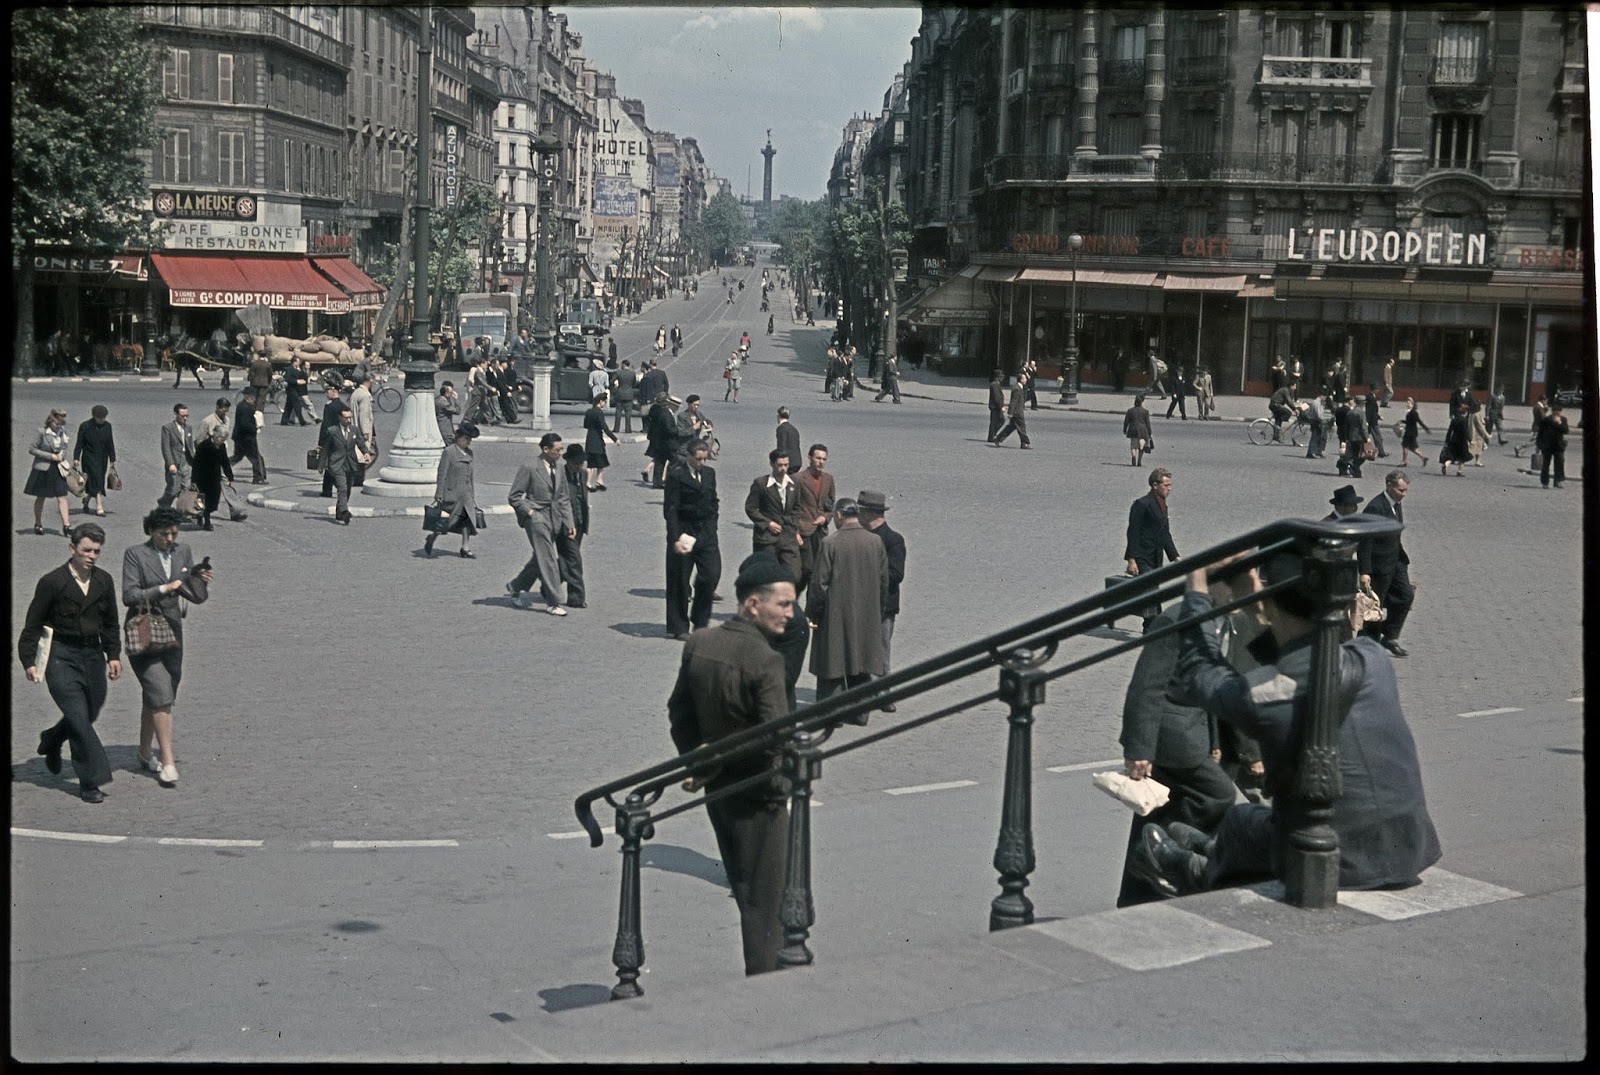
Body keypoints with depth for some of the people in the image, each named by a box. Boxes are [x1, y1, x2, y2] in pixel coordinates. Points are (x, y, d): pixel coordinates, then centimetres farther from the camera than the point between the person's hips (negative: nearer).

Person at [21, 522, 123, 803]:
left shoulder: (104, 581, 6)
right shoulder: (52, 582, -8)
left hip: (93, 655, 5)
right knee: (80, 719, -10)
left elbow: (110, 623, 16)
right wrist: (29, 661, -8)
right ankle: (90, 783, -5)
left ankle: (51, 740, 45)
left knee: (89, 714, 14)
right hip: (61, 658, -5)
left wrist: (113, 655, 9)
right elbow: (33, 625, -3)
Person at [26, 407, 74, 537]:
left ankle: (66, 526, -6)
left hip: (58, 469, 4)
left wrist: (62, 455, -5)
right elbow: (32, 449, -10)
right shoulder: (41, 432, -13)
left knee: (62, 497, -3)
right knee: (41, 497, 10)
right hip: (43, 468, -3)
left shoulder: (62, 431, 2)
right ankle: (38, 524, 24)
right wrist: (50, 456, -16)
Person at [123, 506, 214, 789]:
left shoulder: (182, 552, 6)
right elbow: (129, 596, -14)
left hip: (171, 629, 5)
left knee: (155, 696, 13)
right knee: (161, 695, -13)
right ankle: (167, 763, -12)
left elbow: (197, 597, 5)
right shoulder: (135, 555, -7)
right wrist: (164, 588, -22)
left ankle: (145, 752, 29)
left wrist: (202, 581, -16)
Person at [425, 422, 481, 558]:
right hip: (451, 494, -7)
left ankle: (466, 549, 6)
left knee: (468, 520, 2)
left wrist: (473, 495, 16)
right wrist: (439, 495, -11)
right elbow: (442, 474, -10)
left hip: (466, 495, 7)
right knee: (446, 521, -1)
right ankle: (431, 538, 22)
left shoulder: (469, 453, 11)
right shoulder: (448, 452, -10)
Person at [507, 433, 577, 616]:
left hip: (553, 518, 7)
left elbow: (563, 498, 15)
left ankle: (516, 586, 35)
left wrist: (569, 523, 9)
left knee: (540, 558, 14)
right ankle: (552, 603, -4)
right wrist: (529, 512, -14)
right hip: (536, 518, -7)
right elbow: (514, 497, -7)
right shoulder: (528, 468, -10)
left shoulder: (560, 469, 10)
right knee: (548, 560, -9)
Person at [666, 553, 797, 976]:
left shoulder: (698, 644, 0)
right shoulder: (764, 660, -23)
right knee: (765, 901, 4)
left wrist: (696, 761, 10)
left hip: (716, 789, 7)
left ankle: (759, 973, 30)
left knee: (742, 891, 20)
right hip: (757, 795, -7)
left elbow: (678, 710, 6)